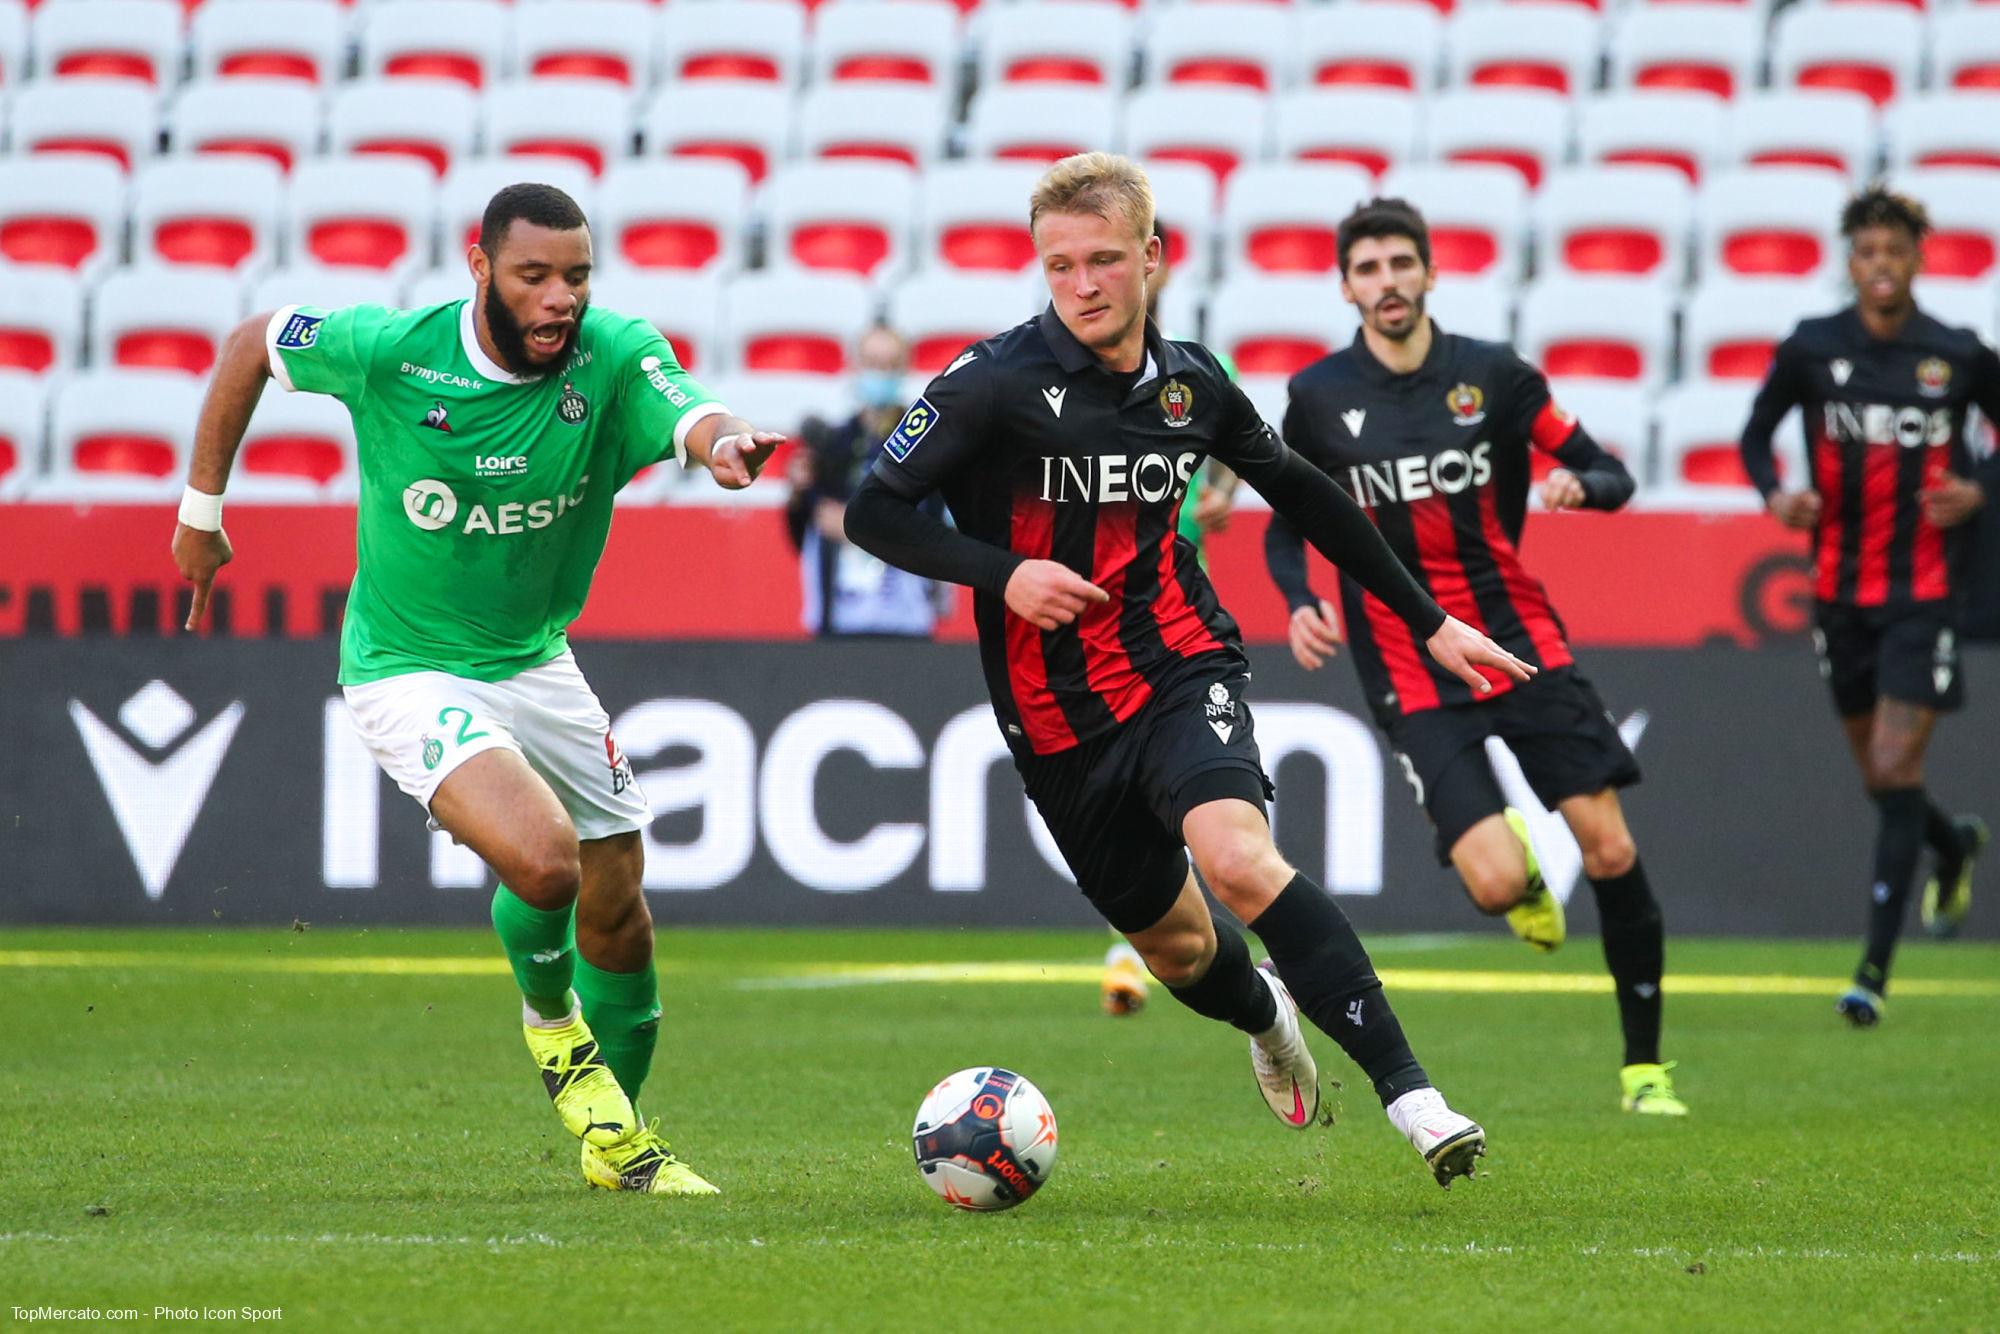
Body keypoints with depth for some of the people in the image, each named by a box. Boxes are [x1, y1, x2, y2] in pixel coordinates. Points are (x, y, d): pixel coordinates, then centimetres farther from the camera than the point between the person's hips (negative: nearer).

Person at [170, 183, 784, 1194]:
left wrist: (726, 446, -59)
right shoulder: (391, 352, -19)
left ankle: (619, 1140, 35)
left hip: (536, 664, 5)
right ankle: (550, 1019, 9)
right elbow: (252, 342, -2)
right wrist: (200, 507, 2)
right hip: (409, 671, -5)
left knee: (618, 905, 11)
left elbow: (692, 419, -34)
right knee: (543, 856, -26)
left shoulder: (614, 355, -15)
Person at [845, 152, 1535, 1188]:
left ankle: (1407, 1088, -29)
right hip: (1058, 713, 0)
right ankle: (1267, 1016, 51)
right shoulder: (995, 382, -11)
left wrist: (1427, 619, 20)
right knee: (1176, 949, 12)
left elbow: (1300, 492, 17)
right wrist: (1004, 572, -24)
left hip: (1179, 669, 0)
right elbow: (874, 513, -8)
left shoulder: (1190, 383, 0)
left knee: (1238, 861, -29)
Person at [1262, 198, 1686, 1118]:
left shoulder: (1494, 375, 1)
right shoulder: (1317, 397, 0)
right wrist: (1299, 604, -8)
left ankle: (1644, 1065, 9)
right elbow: (1286, 524, 12)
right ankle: (1525, 875, 22)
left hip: (1524, 644, 1)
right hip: (1414, 678, -1)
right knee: (1496, 884, -18)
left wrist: (1578, 483, -18)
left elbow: (1612, 478, 5)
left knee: (1610, 852, -6)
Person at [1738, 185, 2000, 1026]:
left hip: (1925, 591, -3)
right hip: (1840, 591, 3)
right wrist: (1775, 494, -8)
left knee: (1896, 769, -12)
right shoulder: (1811, 349, -3)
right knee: (1879, 779, 13)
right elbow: (1758, 429, 11)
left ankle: (1875, 969, -10)